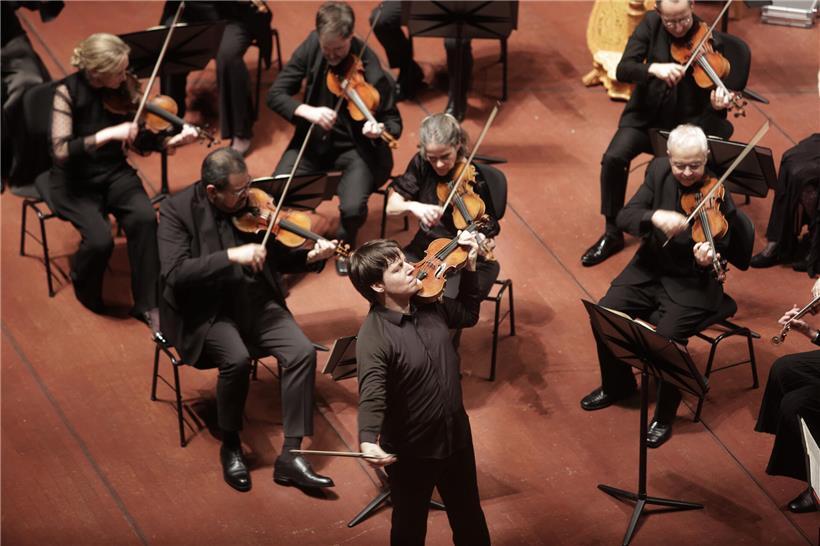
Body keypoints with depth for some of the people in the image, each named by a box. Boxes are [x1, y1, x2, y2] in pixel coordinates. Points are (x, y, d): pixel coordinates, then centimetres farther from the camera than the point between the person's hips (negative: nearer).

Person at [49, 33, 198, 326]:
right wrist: (107, 134, -36)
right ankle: (83, 284, 10)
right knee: (100, 238, -27)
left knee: (145, 218, -26)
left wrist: (173, 141, -18)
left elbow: (141, 141, 0)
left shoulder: (123, 89, -6)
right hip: (74, 183, -3)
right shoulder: (68, 92, -18)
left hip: (114, 173, 3)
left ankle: (147, 304, -12)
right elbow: (61, 151, -27)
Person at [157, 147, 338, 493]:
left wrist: (310, 258, -10)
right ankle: (230, 447, -5)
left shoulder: (253, 203, 2)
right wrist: (230, 256, -30)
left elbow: (277, 259, 10)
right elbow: (175, 273, -23)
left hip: (256, 302, 4)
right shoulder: (177, 210, -11)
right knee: (237, 359, -32)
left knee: (302, 352, -19)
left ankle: (289, 457, -13)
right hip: (205, 311, -4)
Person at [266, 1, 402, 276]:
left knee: (352, 207, -28)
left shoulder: (372, 72, -23)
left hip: (356, 147, -3)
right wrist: (307, 111, -29)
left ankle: (344, 246, 9)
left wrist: (380, 129, -36)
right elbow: (276, 94, -9)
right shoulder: (312, 45, -12)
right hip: (314, 140, 3)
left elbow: (393, 123, -11)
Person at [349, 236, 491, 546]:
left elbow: (468, 315, 15)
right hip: (410, 452, -6)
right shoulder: (373, 337, -27)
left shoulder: (430, 306, -6)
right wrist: (368, 441, -56)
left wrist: (470, 266, 3)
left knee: (470, 519, 25)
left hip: (456, 436, 6)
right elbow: (371, 397, -38)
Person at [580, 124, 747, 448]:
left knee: (667, 336, -26)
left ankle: (665, 415, -2)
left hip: (692, 283, -5)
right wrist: (654, 217, -33)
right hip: (649, 270, 5)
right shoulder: (659, 172, -6)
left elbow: (721, 254, -15)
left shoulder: (717, 198, -19)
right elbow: (624, 217, -12)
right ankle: (617, 386, 16)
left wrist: (708, 259, -40)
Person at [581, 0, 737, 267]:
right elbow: (623, 70, -14)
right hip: (646, 116, 2)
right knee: (613, 158, -22)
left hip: (686, 123, -2)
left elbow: (712, 100, -12)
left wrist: (718, 104, -37)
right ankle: (612, 233, -5)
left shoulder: (709, 42, -12)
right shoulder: (650, 24, -6)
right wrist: (654, 68, -34)